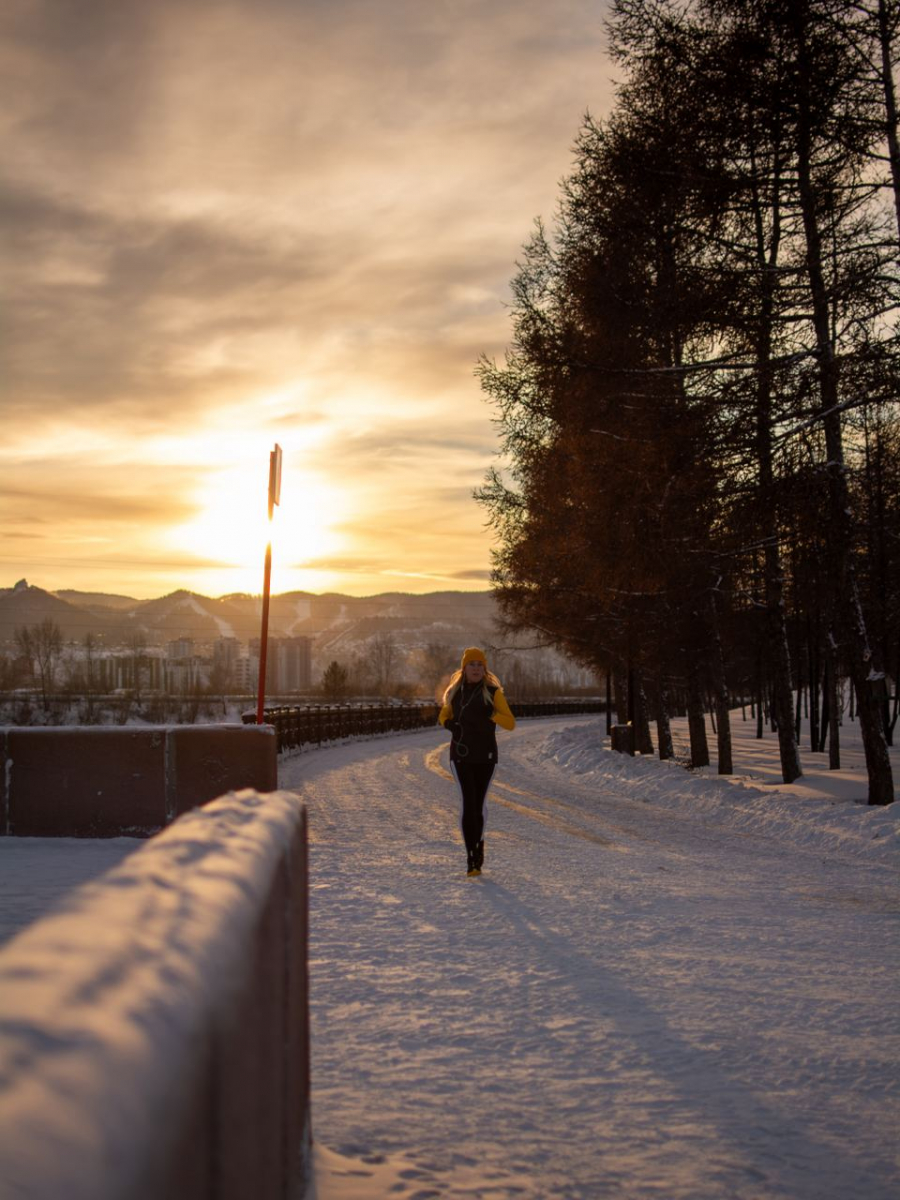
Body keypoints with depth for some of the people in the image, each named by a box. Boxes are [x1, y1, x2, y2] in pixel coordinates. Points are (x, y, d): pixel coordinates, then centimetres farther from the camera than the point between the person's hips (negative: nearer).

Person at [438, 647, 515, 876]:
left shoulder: (493, 692, -1)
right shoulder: (455, 691, 7)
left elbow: (511, 723, -5)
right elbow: (444, 715, 22)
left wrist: (491, 714, -23)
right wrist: (448, 724, -2)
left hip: (485, 756, -1)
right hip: (461, 755, 1)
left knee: (478, 805, 6)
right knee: (468, 803, -12)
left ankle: (477, 843, 33)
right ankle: (472, 856, -9)